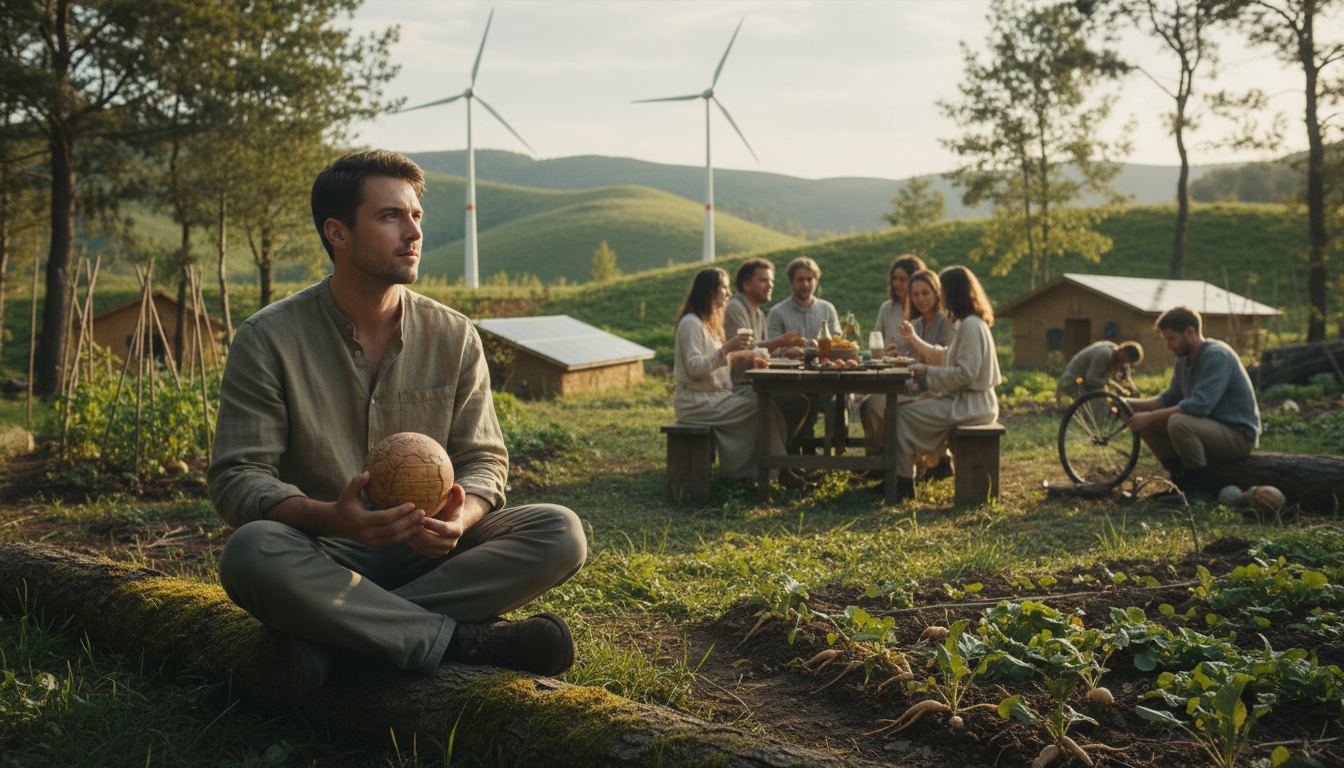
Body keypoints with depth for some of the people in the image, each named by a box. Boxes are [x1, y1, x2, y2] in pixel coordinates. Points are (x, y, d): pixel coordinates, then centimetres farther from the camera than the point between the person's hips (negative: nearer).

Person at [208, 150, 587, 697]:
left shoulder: (453, 336, 3)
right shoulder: (268, 339, -6)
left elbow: (484, 459, 5)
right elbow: (236, 478, -10)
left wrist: (459, 517, -21)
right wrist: (332, 518, -31)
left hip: (427, 551, 3)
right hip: (323, 556, -3)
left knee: (560, 533, -21)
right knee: (251, 552, -36)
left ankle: (336, 638, -27)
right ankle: (469, 640, -29)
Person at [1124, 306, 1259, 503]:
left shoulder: (1217, 356, -20)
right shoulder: (1184, 359, 8)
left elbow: (1199, 405, -29)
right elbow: (1170, 398, 15)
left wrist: (1151, 416, -26)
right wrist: (1131, 404, 0)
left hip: (1238, 435, -9)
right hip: (1211, 428, 9)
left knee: (1178, 423, -34)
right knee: (1147, 425, -2)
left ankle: (1201, 490, -17)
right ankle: (1182, 482, 5)